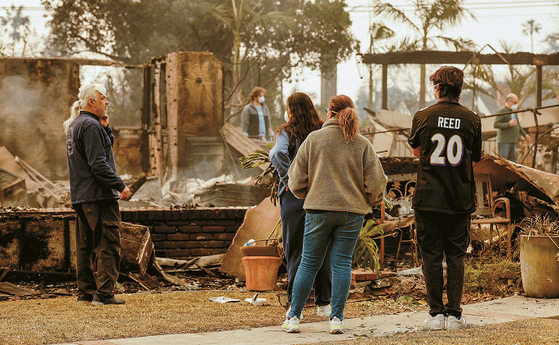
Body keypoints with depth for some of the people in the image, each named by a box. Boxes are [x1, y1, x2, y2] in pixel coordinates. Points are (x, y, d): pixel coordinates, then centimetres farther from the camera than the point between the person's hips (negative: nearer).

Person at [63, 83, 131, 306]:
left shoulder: (74, 125, 17)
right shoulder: (90, 125, -15)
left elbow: (106, 147, 23)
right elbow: (98, 163, -21)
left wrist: (105, 128, 8)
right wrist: (120, 185, -18)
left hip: (80, 196, 10)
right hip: (99, 195, -10)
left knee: (86, 244, 12)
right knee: (108, 244, -8)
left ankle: (85, 292, 15)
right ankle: (103, 294, -11)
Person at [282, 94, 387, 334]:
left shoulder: (314, 139, -1)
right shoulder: (363, 144, 2)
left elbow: (296, 181, 1)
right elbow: (376, 182, 0)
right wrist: (368, 202, 19)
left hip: (318, 209, -1)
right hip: (352, 212, 1)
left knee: (309, 264, 7)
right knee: (342, 263, 6)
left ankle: (293, 317, 11)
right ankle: (336, 318, 3)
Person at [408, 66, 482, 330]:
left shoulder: (422, 117, -4)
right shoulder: (471, 119, -2)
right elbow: (474, 158, 9)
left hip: (428, 198, -1)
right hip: (460, 199, 1)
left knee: (431, 256, 6)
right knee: (456, 257, 8)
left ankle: (436, 313, 5)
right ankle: (454, 314, 4)